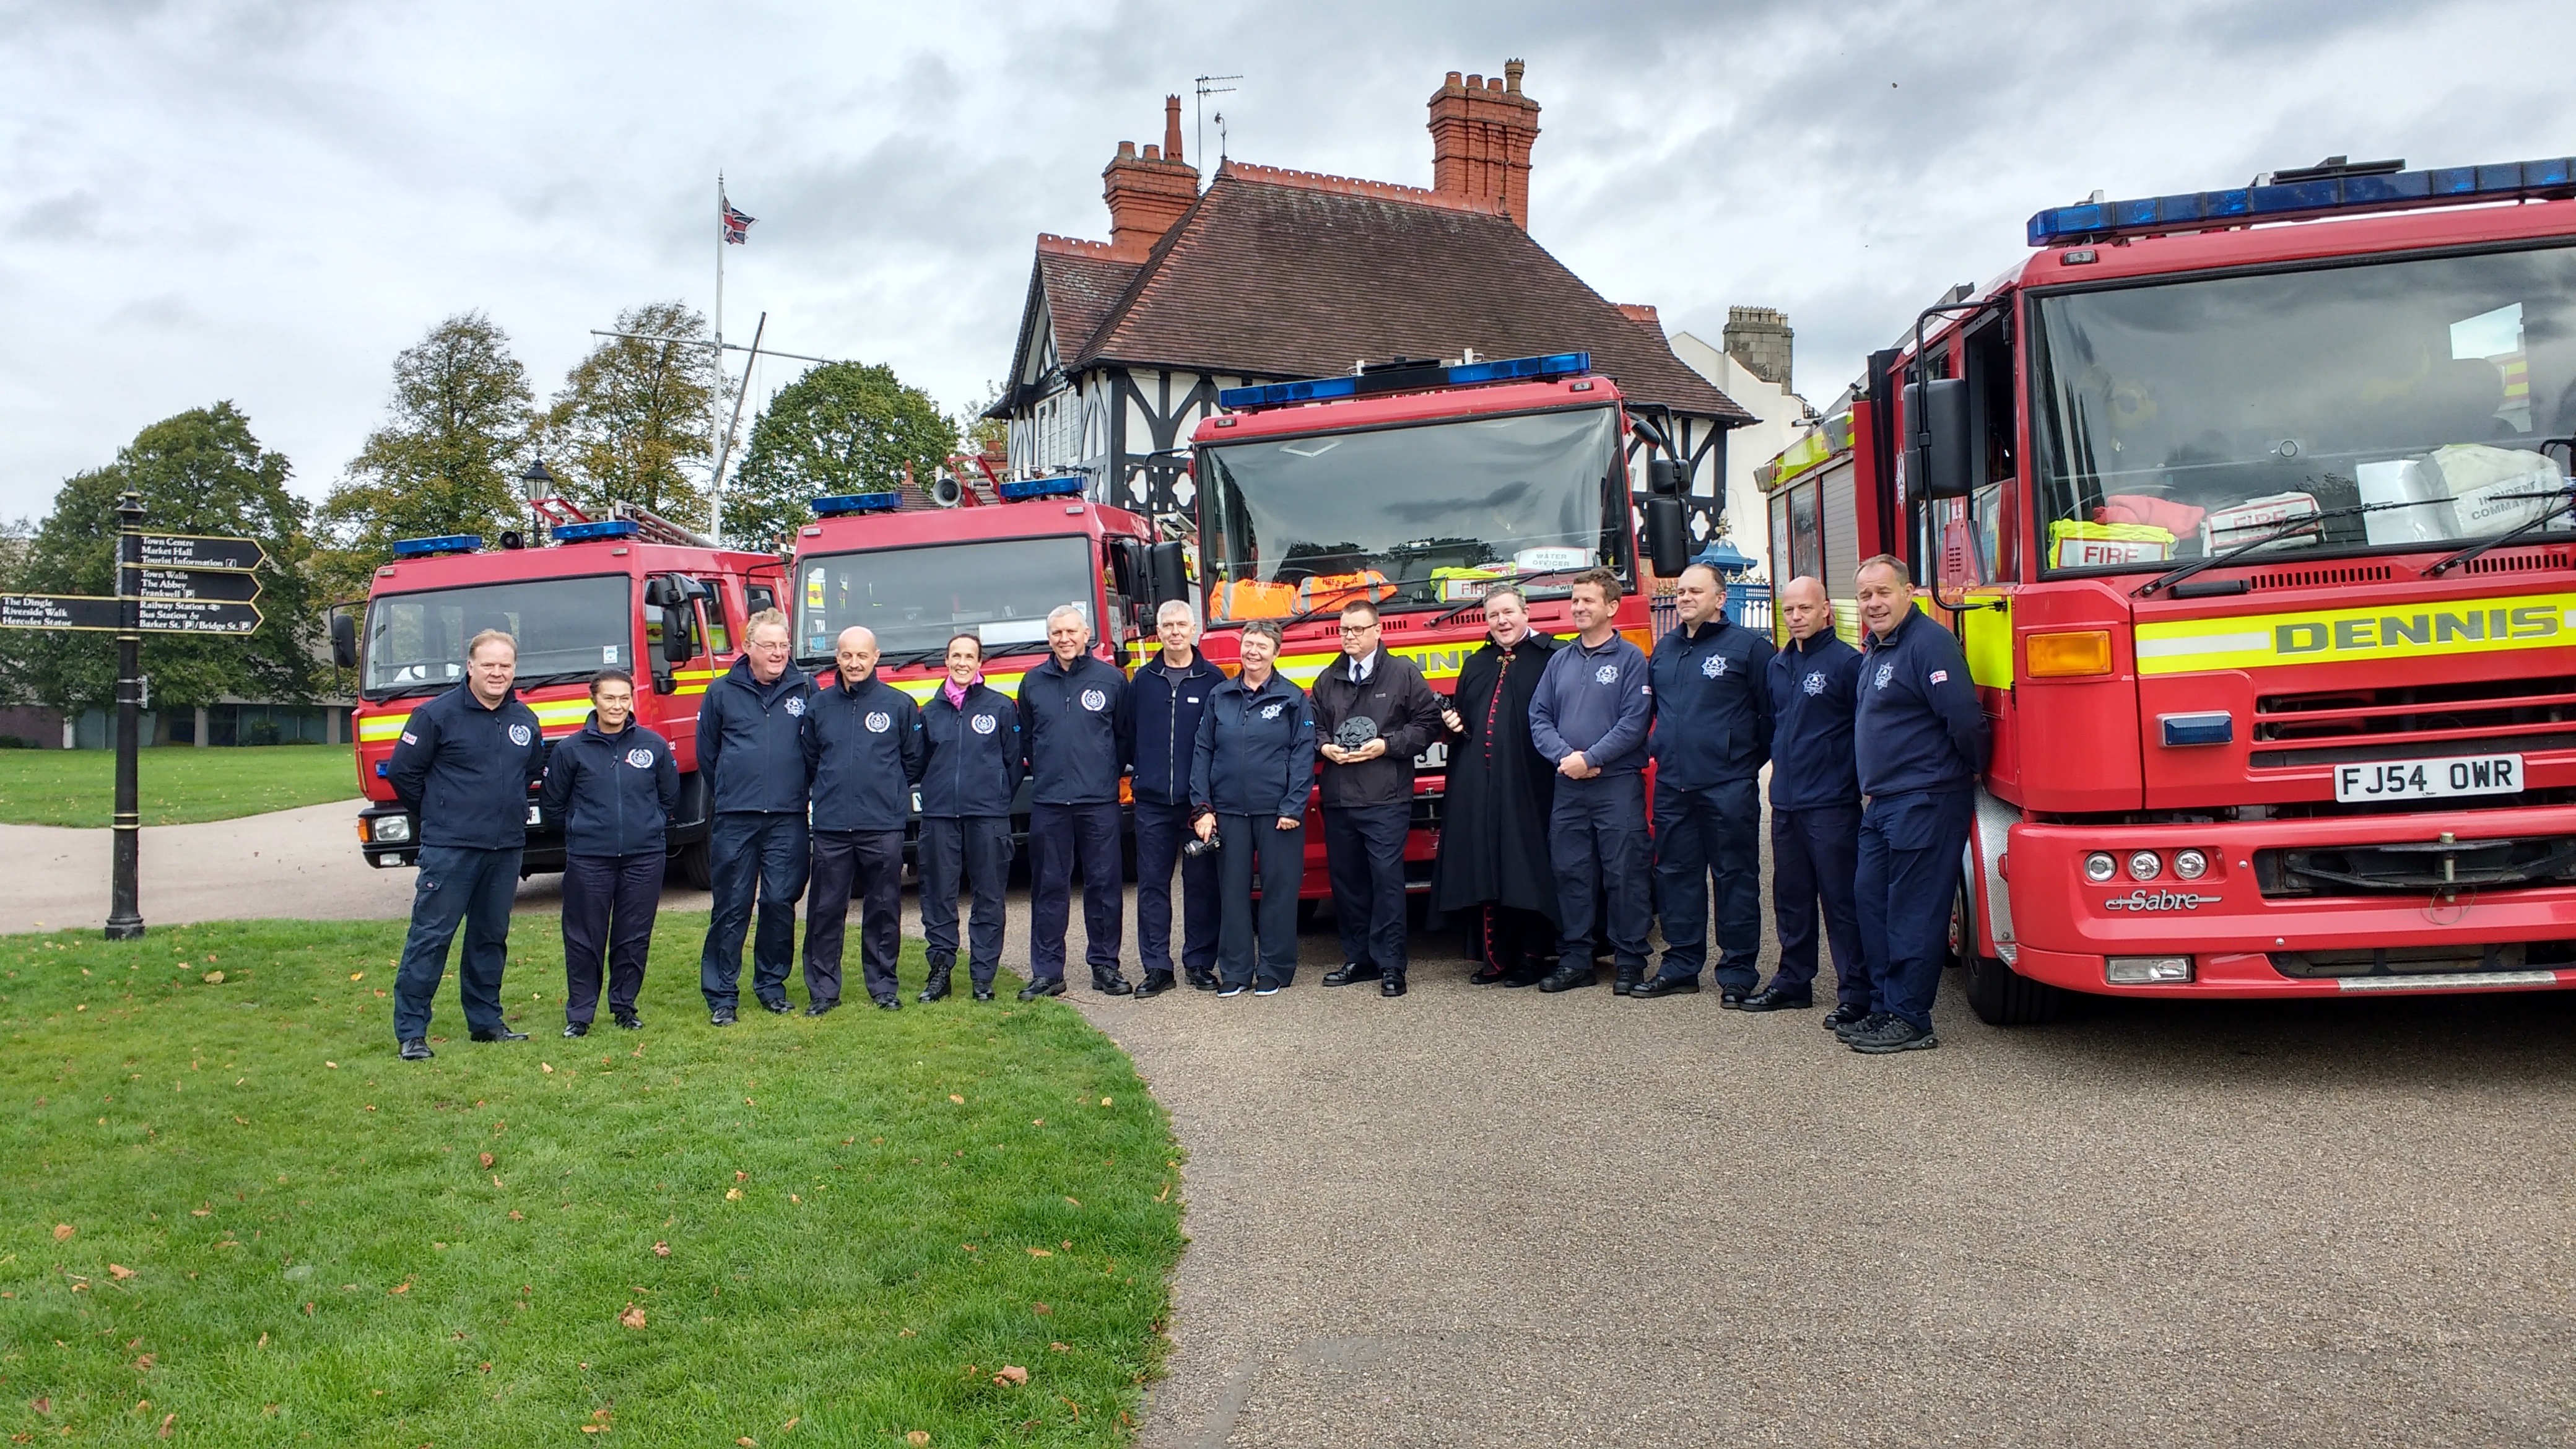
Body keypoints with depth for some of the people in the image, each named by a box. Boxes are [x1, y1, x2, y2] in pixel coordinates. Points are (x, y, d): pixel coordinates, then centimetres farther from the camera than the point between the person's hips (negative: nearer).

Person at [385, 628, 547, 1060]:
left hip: (507, 847, 5)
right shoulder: (436, 714, -6)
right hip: (449, 847, -5)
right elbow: (401, 771, -3)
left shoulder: (525, 719, 10)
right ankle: (411, 1031, 2)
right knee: (430, 936, -4)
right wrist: (436, 814, 6)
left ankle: (486, 1020, 23)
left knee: (492, 937, 13)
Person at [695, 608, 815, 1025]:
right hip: (734, 819, 0)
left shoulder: (805, 689, 5)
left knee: (780, 902, 3)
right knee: (732, 907, 2)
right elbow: (706, 752, 16)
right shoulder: (722, 692, 6)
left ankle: (771, 983, 20)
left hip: (788, 819, 0)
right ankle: (721, 994, 9)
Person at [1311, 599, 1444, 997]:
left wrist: (1386, 746, -11)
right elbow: (1314, 726, 21)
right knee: (1346, 880, 9)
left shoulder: (1404, 673, 1)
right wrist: (1325, 746, -1)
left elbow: (1428, 723, -1)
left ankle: (1390, 965, 1)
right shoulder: (1328, 679, 14)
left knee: (1387, 879, -6)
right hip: (1338, 799, 5)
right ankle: (1358, 958, 21)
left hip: (1386, 800, -5)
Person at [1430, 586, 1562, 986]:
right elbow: (1461, 718, 29)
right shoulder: (1475, 666, 21)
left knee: (1529, 868, -2)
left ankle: (1533, 957, 8)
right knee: (1485, 870, 6)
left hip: (1528, 784, -5)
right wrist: (1453, 723, 8)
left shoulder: (1550, 658, 0)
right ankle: (1495, 956, 15)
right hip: (1477, 786, 6)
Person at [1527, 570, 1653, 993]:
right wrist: (1564, 757, -8)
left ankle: (1631, 961, 9)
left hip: (1618, 784, -5)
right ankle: (1575, 960, 15)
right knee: (1570, 874, 7)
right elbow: (1539, 717, 9)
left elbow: (1634, 723, -10)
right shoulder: (1560, 660, 14)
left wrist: (1590, 759, -15)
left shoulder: (1631, 658, -1)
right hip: (1567, 787, 5)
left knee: (1623, 874, -1)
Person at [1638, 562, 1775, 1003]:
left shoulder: (1748, 646, -2)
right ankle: (1681, 965, 20)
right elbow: (1645, 707, 24)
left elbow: (1772, 713, -3)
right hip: (1671, 785, 6)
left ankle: (1738, 971, 8)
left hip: (1727, 785, -5)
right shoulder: (1663, 649, 15)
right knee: (1676, 875, 10)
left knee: (1735, 877, 1)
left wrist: (1752, 758, -1)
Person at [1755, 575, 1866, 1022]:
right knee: (1790, 898, 15)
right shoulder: (1777, 665, 15)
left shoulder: (1847, 662, -7)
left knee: (1842, 901, -3)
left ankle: (1856, 993, 3)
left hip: (1831, 804, -7)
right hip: (1785, 802, 7)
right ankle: (1793, 980, 26)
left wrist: (1865, 785, -12)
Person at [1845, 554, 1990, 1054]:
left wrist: (1973, 771, -7)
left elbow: (1964, 716, -20)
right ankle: (1883, 1008, 20)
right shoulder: (1874, 651, 17)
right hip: (1880, 803, 10)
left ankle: (1910, 1021, 3)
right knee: (1872, 902, 11)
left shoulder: (1929, 643, -14)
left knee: (1913, 913, -4)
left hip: (1924, 803, -10)